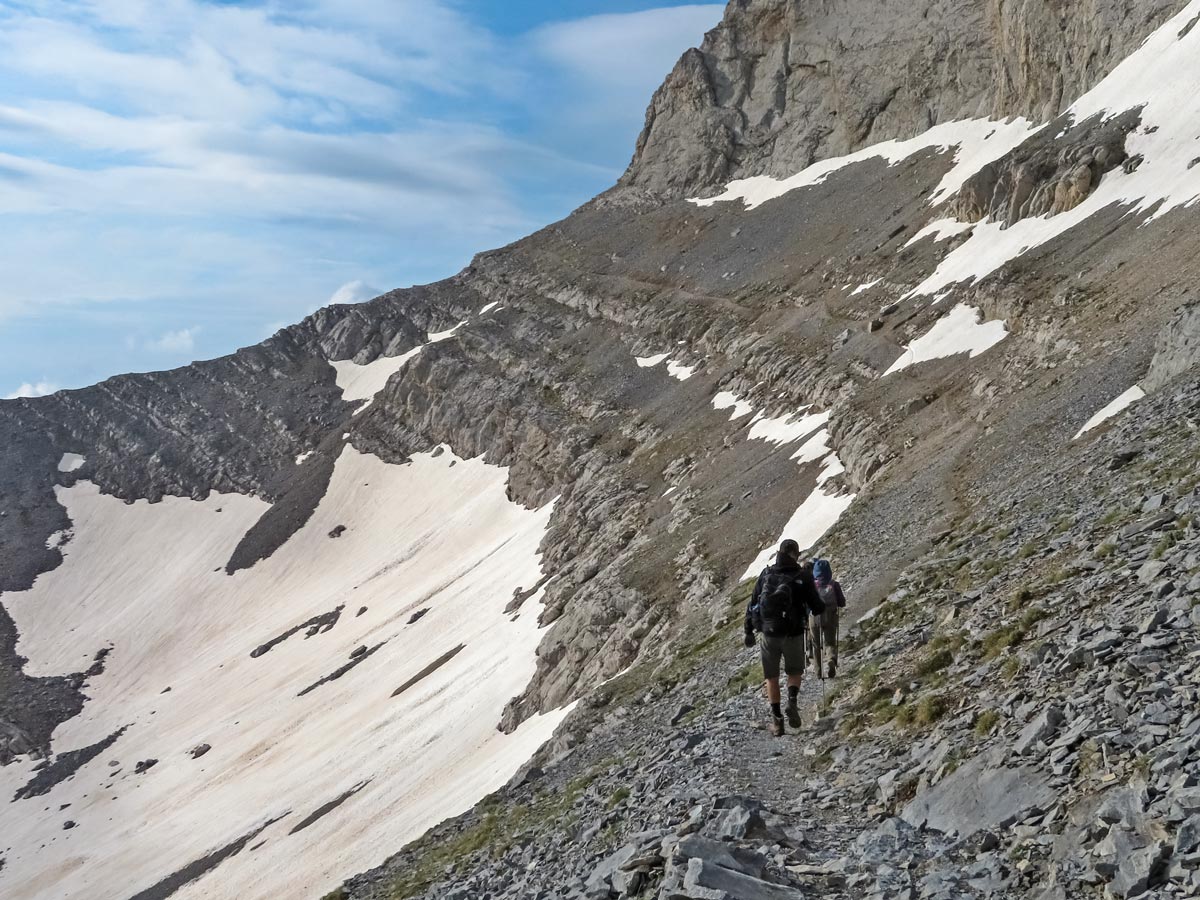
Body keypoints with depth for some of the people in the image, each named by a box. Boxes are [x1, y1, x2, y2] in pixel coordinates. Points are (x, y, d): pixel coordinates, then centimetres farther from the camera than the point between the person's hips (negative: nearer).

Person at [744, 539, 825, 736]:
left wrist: (749, 631, 12)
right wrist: (822, 607, 19)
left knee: (771, 677, 17)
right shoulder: (803, 577, -7)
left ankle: (777, 719, 11)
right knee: (795, 672, 21)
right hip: (793, 635, -1)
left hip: (768, 634, 1)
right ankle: (793, 700, -7)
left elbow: (752, 605, 3)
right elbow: (817, 607, -6)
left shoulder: (766, 574, 1)